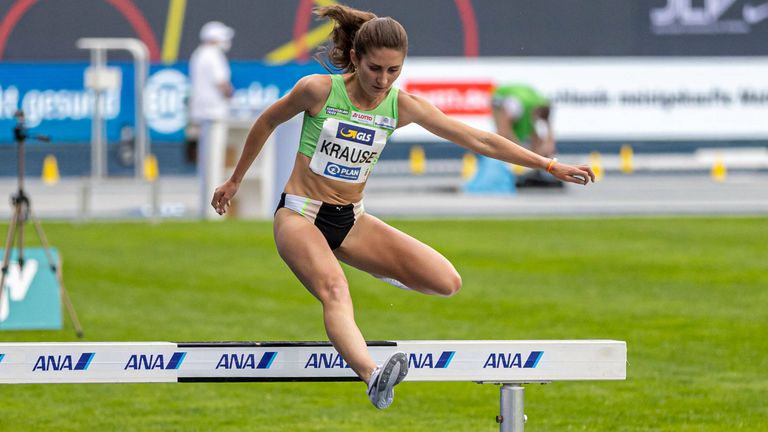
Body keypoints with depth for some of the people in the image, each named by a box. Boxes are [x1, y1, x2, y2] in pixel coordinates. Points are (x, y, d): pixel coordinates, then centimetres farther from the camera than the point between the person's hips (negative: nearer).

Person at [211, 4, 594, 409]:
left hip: (351, 222, 5)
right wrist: (234, 180, 15)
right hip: (300, 214, -5)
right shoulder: (318, 90, -13)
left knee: (447, 282, -11)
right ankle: (373, 375, -63)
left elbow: (478, 139, -2)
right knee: (334, 289, -36)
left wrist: (550, 165, -4)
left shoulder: (402, 106, -4)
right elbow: (266, 123, 5)